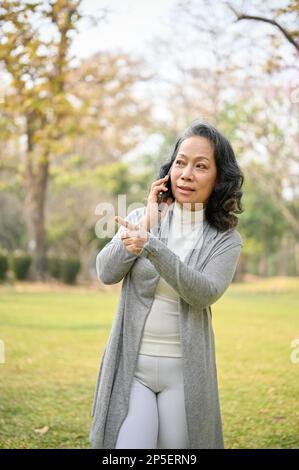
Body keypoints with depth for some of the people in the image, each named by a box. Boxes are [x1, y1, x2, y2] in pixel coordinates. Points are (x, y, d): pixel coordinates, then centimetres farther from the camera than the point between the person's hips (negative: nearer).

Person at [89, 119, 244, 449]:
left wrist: (151, 246, -30)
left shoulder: (225, 239, -2)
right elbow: (106, 273, -8)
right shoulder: (142, 218, 2)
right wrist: (148, 223, -13)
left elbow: (205, 292, -19)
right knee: (127, 443, -9)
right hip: (131, 365, 0)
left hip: (183, 371, 0)